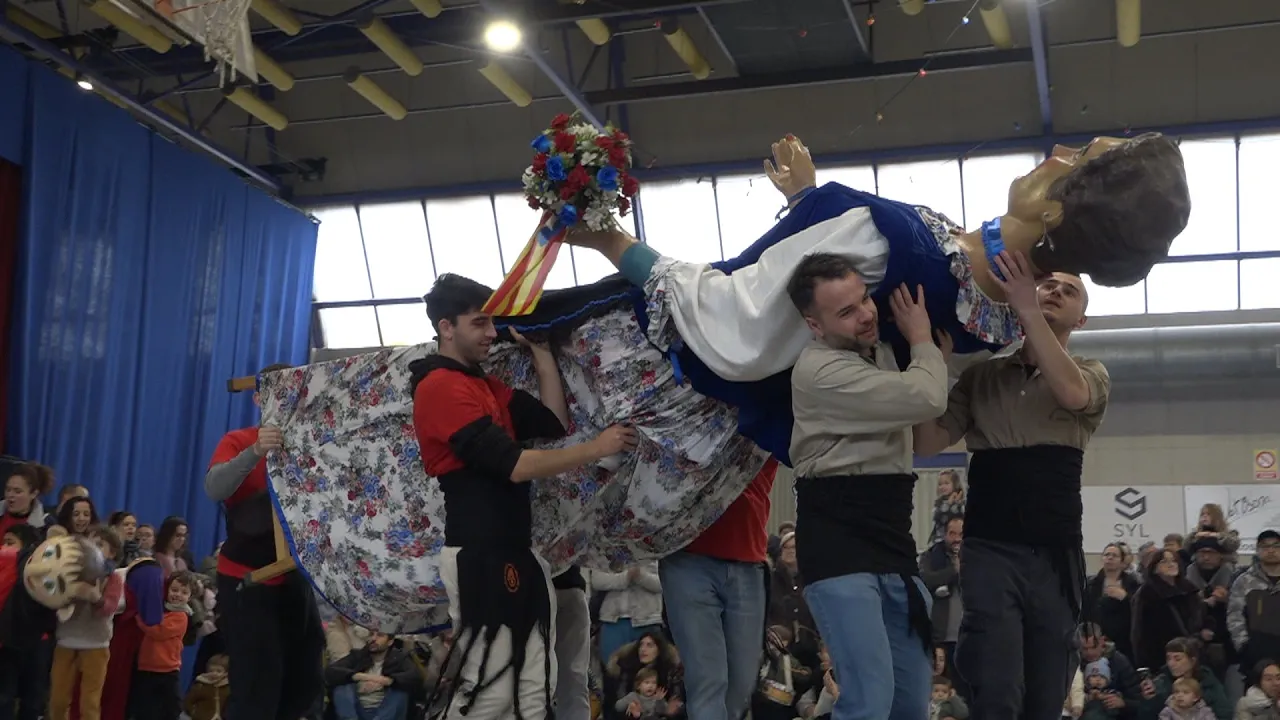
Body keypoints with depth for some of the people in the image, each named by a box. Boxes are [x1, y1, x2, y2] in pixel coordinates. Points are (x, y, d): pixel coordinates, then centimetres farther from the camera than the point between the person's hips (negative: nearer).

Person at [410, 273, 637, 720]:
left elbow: (555, 423, 11)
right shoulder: (441, 386, -13)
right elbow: (513, 465, -19)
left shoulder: (486, 385, 17)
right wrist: (596, 450, -13)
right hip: (479, 558, -10)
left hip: (515, 553, 10)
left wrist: (541, 351, 10)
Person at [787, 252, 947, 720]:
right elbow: (927, 399, -20)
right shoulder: (820, 371, -17)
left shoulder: (879, 350, 13)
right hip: (839, 547, -9)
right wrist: (921, 338, -2)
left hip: (893, 544, 9)